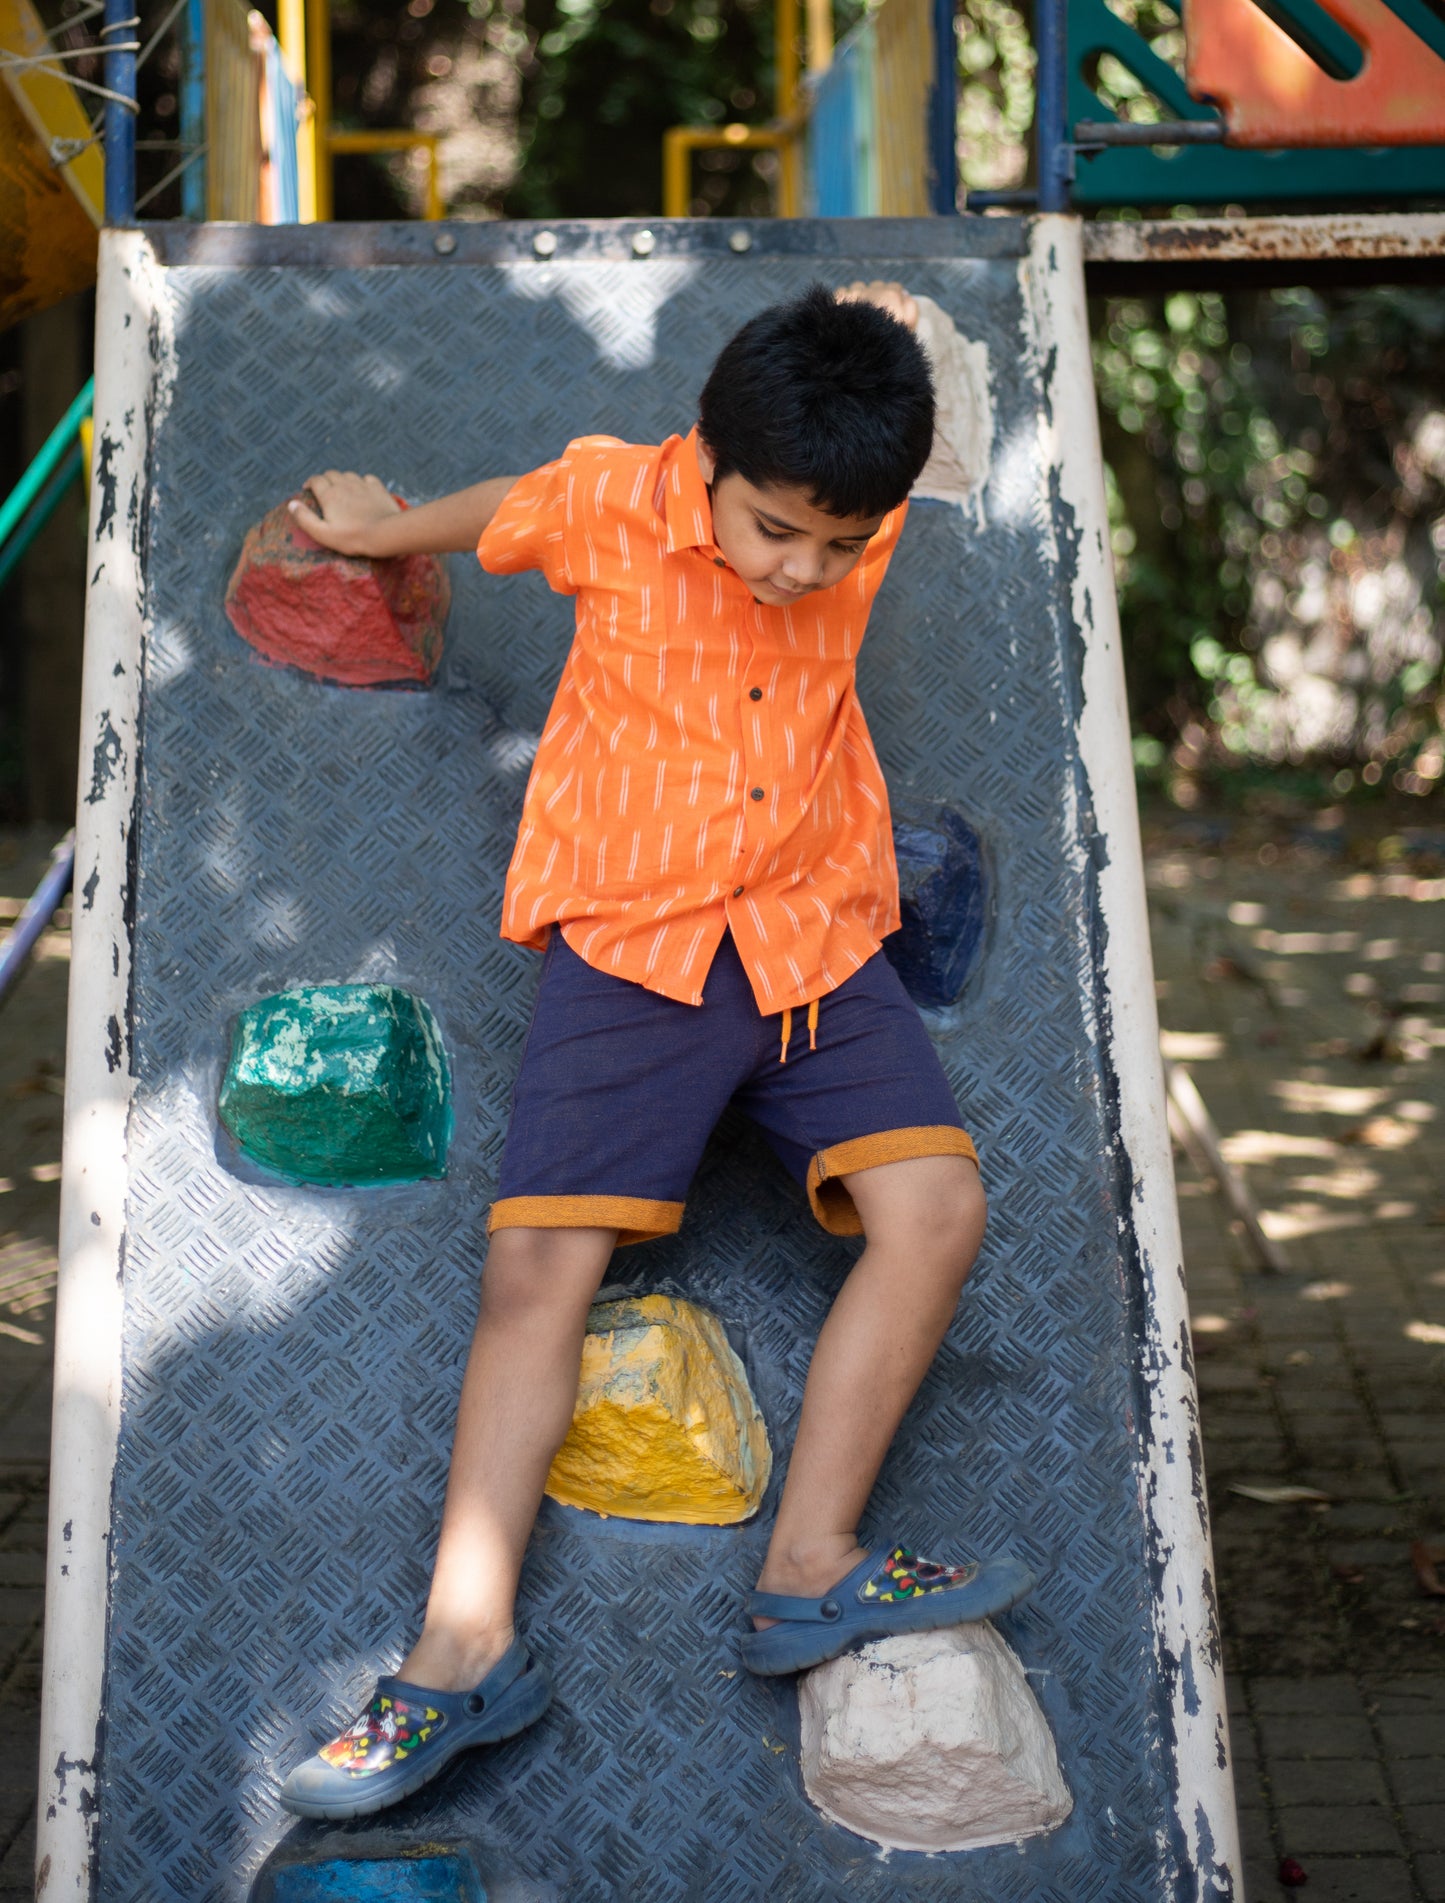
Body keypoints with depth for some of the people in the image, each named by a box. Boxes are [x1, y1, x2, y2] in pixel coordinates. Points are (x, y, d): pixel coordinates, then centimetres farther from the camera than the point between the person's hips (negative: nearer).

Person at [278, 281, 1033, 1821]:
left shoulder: (864, 513, -3)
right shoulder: (609, 504, -9)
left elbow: (908, 386, 24)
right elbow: (491, 515, 17)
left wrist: (879, 343, 8)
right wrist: (373, 533, 32)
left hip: (817, 935, 2)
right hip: (631, 938, -2)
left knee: (936, 1205, -16)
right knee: (537, 1266, -11)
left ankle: (810, 1573, -7)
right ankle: (466, 1652, -6)